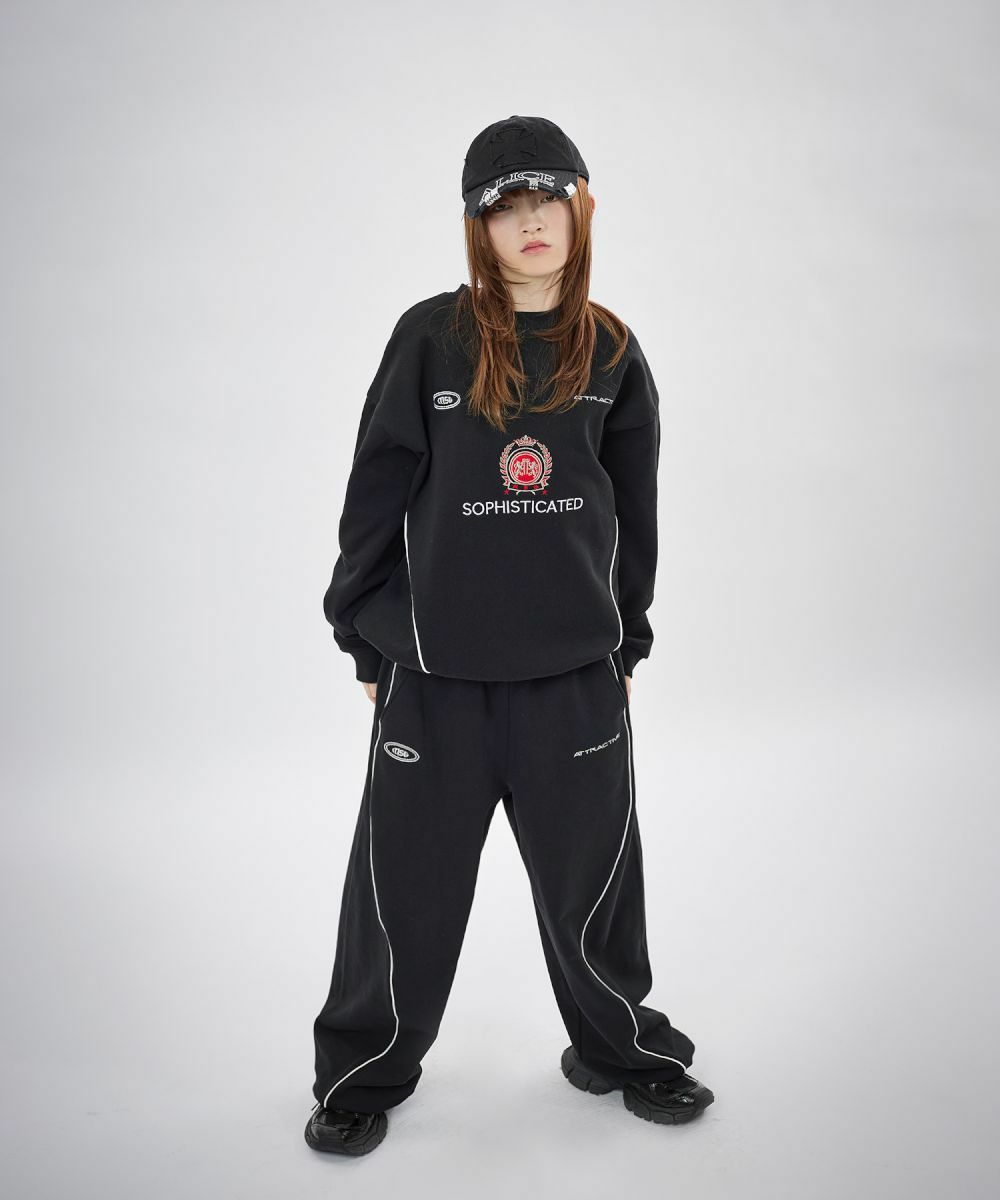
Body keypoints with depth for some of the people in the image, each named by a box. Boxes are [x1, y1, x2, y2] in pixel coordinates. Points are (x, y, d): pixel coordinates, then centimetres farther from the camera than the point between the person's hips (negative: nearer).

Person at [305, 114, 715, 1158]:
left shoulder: (611, 353, 5)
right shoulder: (430, 338, -3)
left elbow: (633, 512, 11)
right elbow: (377, 492, 0)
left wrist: (626, 643, 12)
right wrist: (365, 635, 1)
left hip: (576, 671, 2)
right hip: (435, 670, -2)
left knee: (591, 873, 13)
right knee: (407, 880, 8)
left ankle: (622, 1049, 38)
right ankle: (362, 1073, 31)